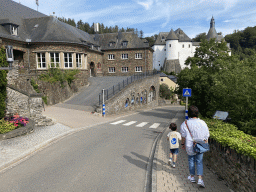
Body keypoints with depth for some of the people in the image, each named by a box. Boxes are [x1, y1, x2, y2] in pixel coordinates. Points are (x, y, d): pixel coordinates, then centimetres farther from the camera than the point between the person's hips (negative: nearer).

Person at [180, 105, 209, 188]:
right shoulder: (203, 123, -8)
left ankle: (192, 176, 30)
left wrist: (182, 144, 8)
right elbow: (206, 136, 1)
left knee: (191, 160, 19)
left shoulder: (185, 124, -15)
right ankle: (200, 179, 3)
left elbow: (183, 136, -7)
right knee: (199, 162, 12)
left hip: (190, 146, -1)